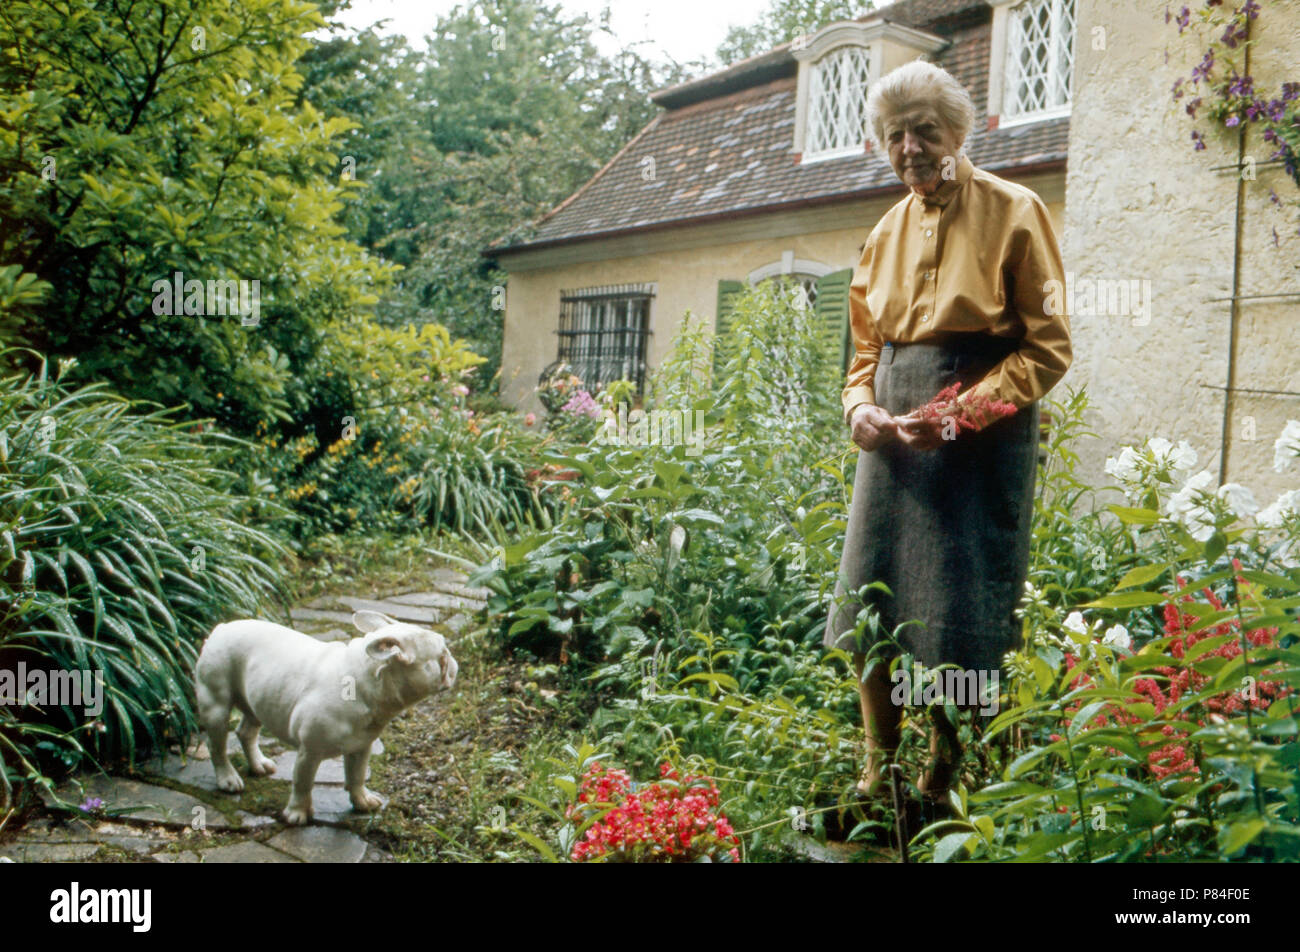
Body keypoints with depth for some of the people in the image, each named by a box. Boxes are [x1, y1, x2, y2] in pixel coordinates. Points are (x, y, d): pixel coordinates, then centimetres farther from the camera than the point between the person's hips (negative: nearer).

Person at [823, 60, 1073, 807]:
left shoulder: (1012, 213, -4)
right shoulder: (889, 230, 14)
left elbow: (1048, 348, -8)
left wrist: (960, 414, -18)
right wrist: (861, 406, 0)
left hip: (981, 441, -5)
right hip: (896, 440, 6)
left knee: (960, 629, -2)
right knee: (869, 608, 6)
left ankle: (945, 787, 15)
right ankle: (878, 775, 21)